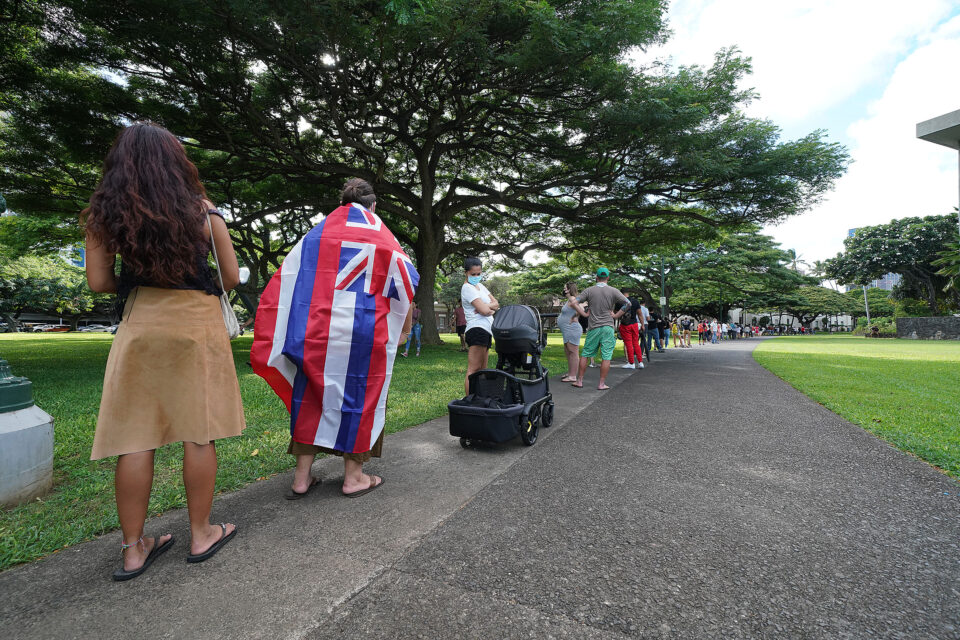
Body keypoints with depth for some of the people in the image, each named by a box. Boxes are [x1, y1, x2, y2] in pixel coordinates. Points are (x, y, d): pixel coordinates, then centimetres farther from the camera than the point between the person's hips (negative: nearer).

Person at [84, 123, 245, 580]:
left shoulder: (104, 214, 3)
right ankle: (201, 535, 20)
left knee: (134, 436, 8)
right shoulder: (202, 210, -1)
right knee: (198, 432, 6)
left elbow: (99, 282, 3)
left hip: (140, 325, 2)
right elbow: (231, 278, 1)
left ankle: (133, 550, 18)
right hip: (198, 323, -2)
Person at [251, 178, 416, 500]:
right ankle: (353, 476, 15)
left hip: (316, 330, 3)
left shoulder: (315, 235, 11)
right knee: (359, 395, 8)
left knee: (311, 396, 13)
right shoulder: (381, 237, 3)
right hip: (363, 334, -3)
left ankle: (301, 477, 16)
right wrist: (405, 329, 15)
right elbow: (406, 286, 3)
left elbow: (285, 282, 7)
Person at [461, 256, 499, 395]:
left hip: (487, 330, 10)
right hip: (477, 330, -10)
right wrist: (492, 309, 5)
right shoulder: (467, 288, -8)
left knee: (482, 370, 11)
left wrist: (486, 307, -8)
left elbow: (496, 304, 12)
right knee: (473, 370, -13)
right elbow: (485, 310, -17)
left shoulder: (480, 286, 20)